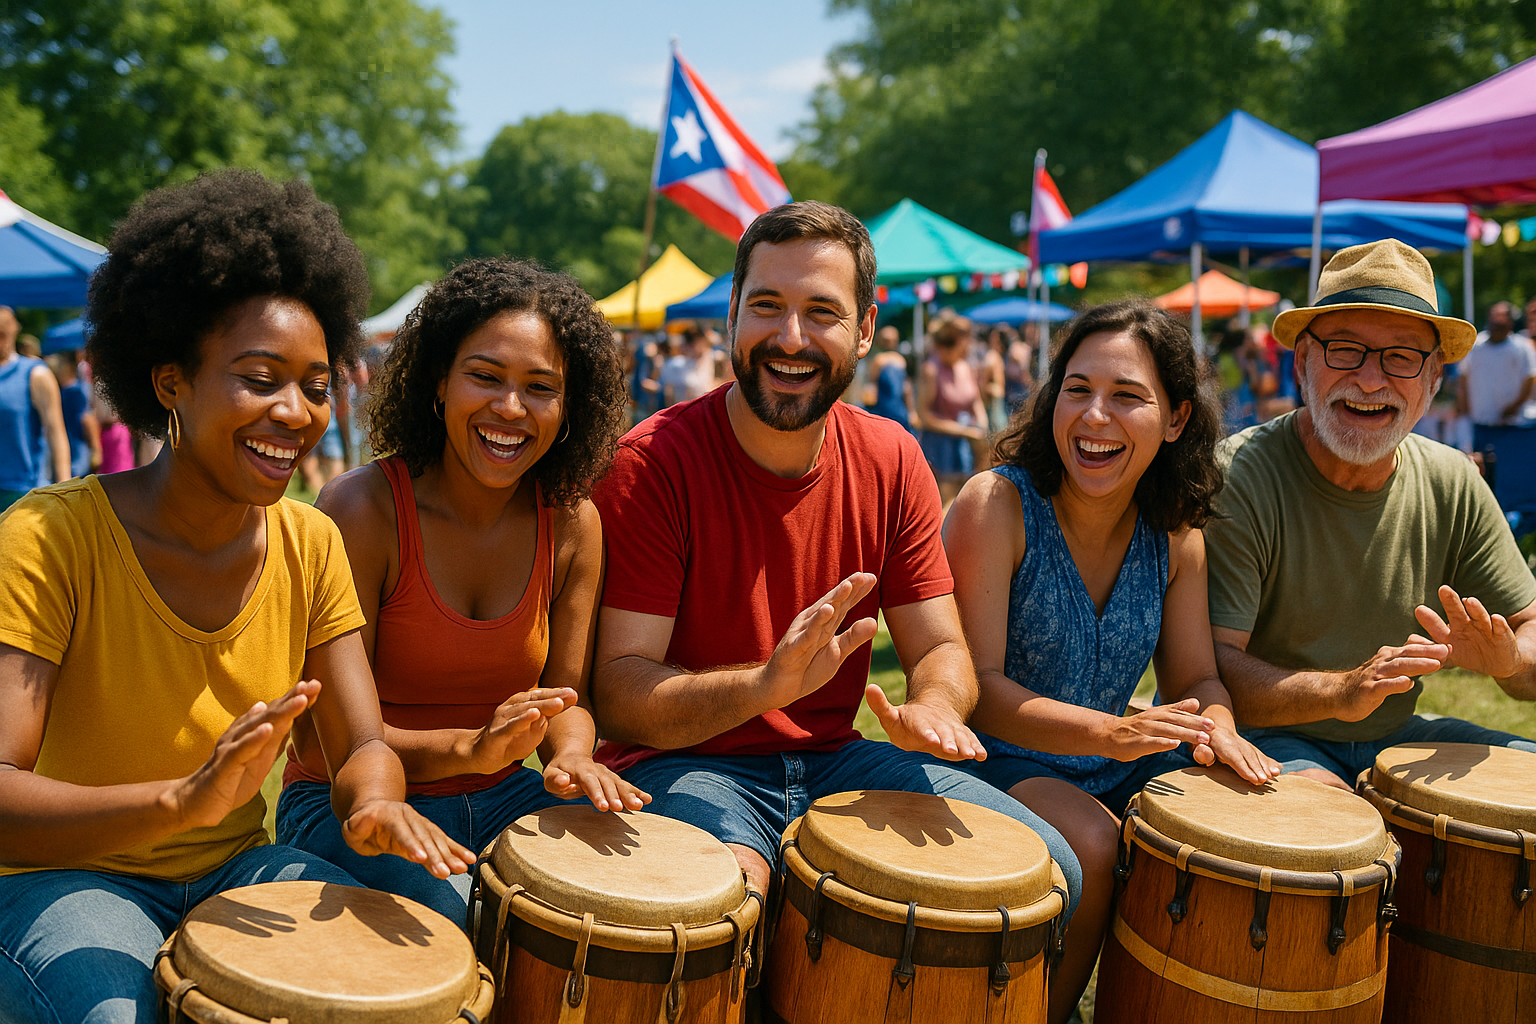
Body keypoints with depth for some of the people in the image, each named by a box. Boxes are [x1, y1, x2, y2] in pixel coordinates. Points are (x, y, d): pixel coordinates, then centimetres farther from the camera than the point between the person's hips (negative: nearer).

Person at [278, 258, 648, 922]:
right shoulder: (361, 509, -17)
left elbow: (566, 693, 3)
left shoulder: (572, 521, -3)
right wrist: (467, 748, -34)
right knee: (452, 921, -32)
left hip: (496, 796, 5)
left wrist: (571, 756, -22)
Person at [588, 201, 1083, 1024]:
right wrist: (768, 683, -35)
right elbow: (620, 693, -17)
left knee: (1048, 867, -9)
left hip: (834, 758, 5)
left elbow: (941, 647, 5)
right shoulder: (654, 461, -14)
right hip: (686, 762, -4)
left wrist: (930, 707, -20)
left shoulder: (892, 462, 1)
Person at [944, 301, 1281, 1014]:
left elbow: (1195, 678, 5)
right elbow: (975, 687, -21)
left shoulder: (1176, 534, 1)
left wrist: (1216, 726, -20)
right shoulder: (995, 504, -16)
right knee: (1091, 842, -31)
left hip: (1112, 770, 6)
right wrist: (1108, 732, -35)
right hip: (995, 764, -5)